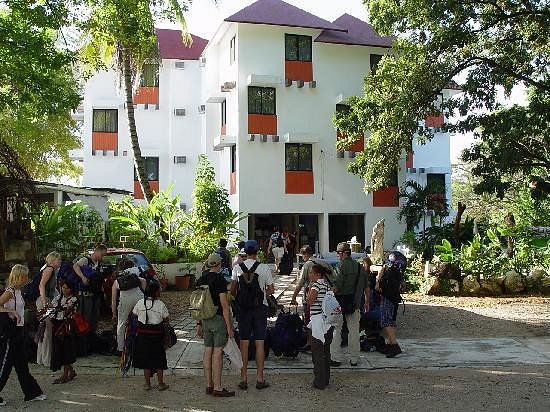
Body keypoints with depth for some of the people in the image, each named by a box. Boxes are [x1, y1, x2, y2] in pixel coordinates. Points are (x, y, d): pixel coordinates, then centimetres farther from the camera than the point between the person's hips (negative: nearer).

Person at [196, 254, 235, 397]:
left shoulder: (201, 280, 9)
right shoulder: (220, 280, -13)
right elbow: (224, 305, -15)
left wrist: (199, 324, 18)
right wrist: (229, 326, -12)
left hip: (205, 319, 7)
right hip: (218, 319, -7)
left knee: (208, 352, 10)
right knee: (217, 353, -4)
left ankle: (209, 385, 17)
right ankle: (217, 388, -1)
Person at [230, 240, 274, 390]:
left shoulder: (237, 268, -3)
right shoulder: (264, 267, -7)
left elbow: (232, 291, 1)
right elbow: (271, 290, -2)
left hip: (243, 308, 1)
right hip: (260, 307, -1)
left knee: (244, 343, 7)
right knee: (259, 343, 4)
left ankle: (244, 379, 12)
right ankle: (260, 378, 8)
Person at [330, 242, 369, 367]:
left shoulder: (342, 266, -13)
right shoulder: (360, 267, 8)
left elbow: (336, 286, -19)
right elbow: (366, 287, 14)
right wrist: (367, 302, 24)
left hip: (340, 303, -5)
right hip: (355, 304, 6)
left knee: (336, 330, 4)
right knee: (354, 331, 11)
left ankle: (335, 358, 6)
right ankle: (354, 359, 16)